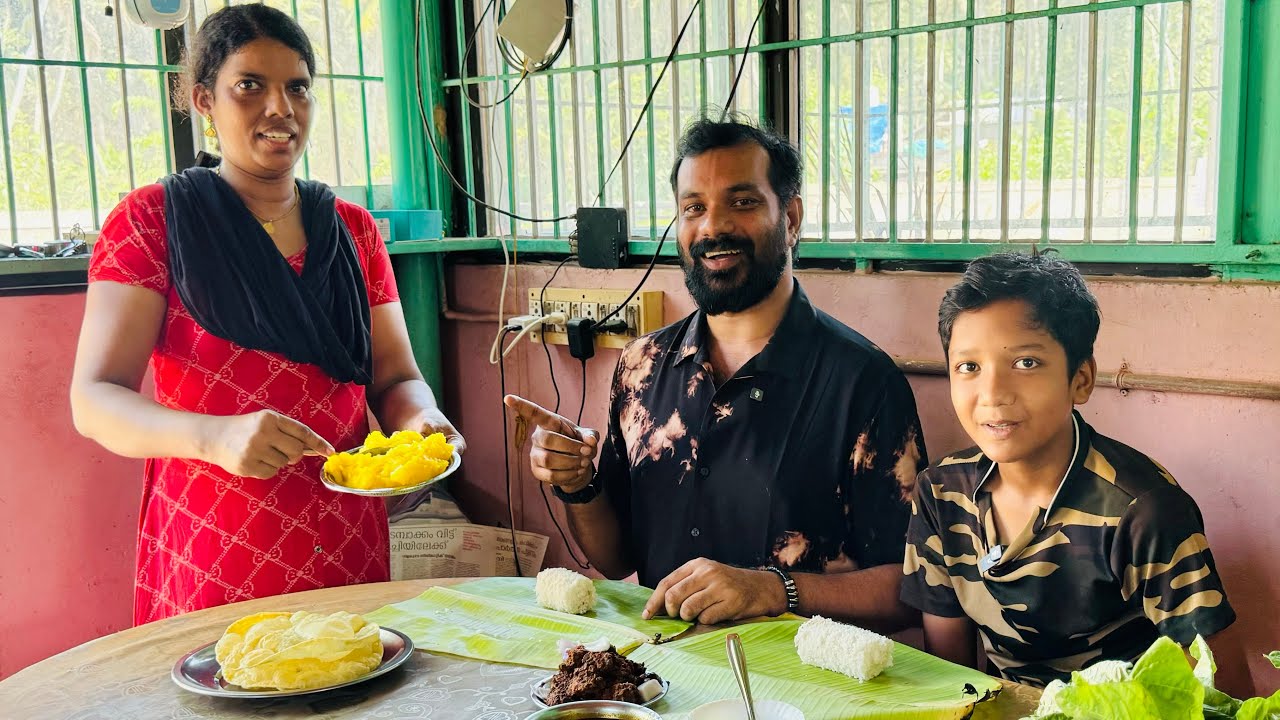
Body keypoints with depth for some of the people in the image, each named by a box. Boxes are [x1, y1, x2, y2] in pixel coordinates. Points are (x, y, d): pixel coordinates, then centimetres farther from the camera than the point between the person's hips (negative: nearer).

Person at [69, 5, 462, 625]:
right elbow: (94, 400, -10)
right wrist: (215, 436, -29)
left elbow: (395, 377, 9)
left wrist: (419, 421, -14)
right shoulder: (152, 220, -4)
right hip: (211, 557, -3)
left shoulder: (353, 229, 7)